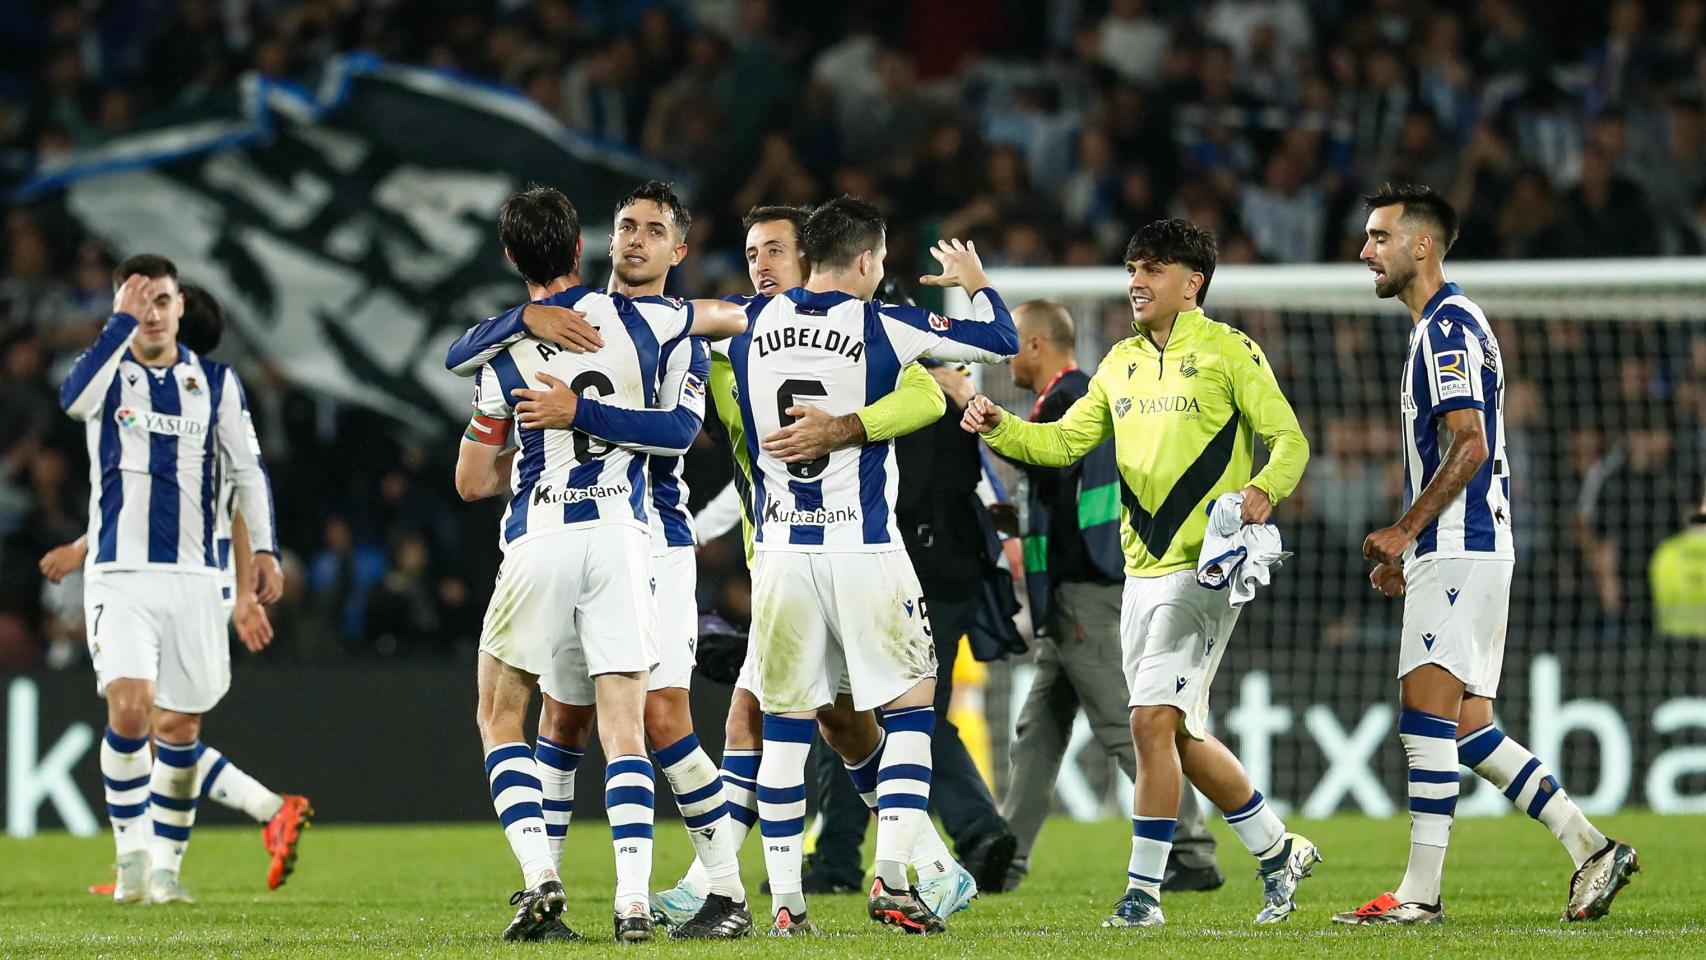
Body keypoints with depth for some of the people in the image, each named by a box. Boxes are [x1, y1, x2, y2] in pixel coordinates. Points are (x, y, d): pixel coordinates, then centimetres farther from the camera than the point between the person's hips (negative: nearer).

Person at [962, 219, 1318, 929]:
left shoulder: (1228, 352, -4)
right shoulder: (1121, 364, 16)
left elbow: (1288, 440, -5)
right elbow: (1064, 441, 15)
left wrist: (1263, 490, -25)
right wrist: (1001, 429, -2)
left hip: (1205, 568, -7)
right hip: (1143, 571, 7)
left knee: (1153, 718, -16)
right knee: (1183, 741, 11)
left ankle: (1143, 890, -11)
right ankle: (1278, 852, 29)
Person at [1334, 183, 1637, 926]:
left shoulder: (1448, 328, -12)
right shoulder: (1443, 326, 20)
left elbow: (1470, 448, -20)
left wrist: (1404, 530, -18)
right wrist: (1408, 548, 21)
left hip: (1459, 555, -10)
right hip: (1451, 551, 10)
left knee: (1427, 717, -10)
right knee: (1469, 730, 9)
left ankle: (1420, 892, -11)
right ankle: (1591, 850, 10)